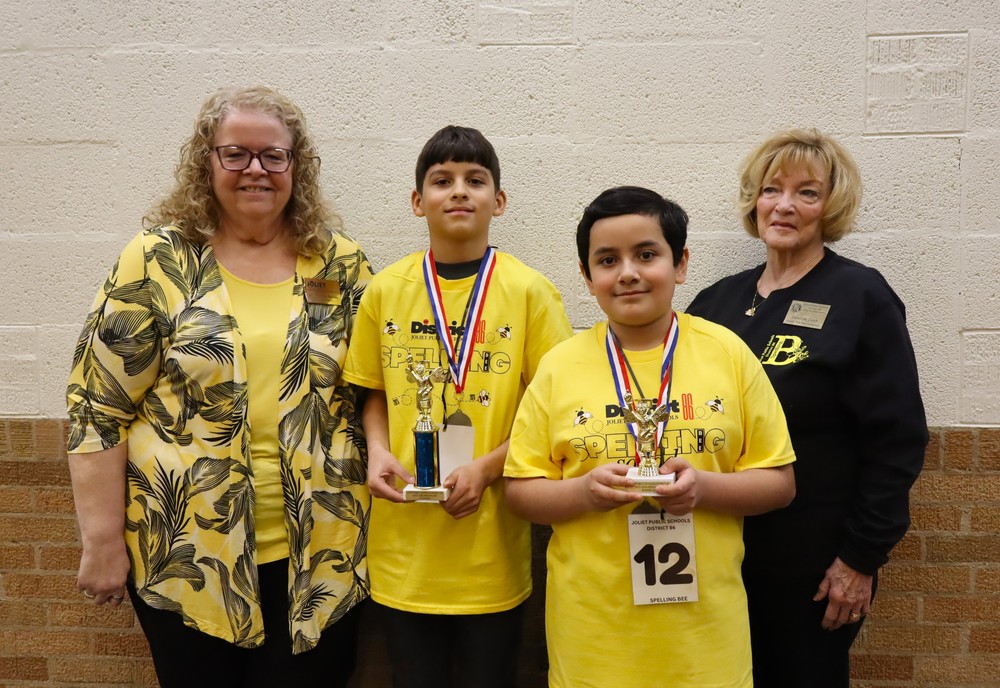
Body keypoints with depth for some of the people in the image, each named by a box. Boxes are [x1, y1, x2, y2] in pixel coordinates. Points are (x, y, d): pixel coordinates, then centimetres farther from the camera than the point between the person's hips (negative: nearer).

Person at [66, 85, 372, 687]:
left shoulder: (340, 265, 3)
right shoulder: (158, 261, -3)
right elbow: (98, 408, -4)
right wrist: (103, 543, -5)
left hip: (318, 553, 2)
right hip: (188, 551, -1)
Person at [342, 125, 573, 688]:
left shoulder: (529, 292, -6)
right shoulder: (387, 290, 2)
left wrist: (486, 467, -15)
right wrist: (378, 451, -6)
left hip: (492, 542, -2)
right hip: (403, 542, 2)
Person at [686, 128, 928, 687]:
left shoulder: (861, 298, -8)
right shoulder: (720, 299, 5)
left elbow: (896, 441, -11)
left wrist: (861, 558, -12)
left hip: (813, 558, -4)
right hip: (720, 548, 5)